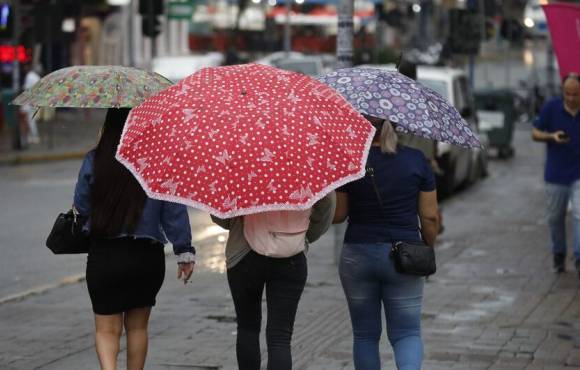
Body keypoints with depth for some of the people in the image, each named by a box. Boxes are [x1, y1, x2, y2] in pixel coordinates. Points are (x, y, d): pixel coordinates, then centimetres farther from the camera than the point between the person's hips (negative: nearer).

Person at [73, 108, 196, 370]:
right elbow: (174, 212, -4)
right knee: (137, 326, 19)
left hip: (104, 256, -1)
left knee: (106, 329, 6)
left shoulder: (94, 162, -7)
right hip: (147, 257, 1)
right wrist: (185, 252, 3)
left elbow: (81, 207, 3)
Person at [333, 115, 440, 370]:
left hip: (357, 256, 0)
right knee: (407, 332, 8)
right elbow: (430, 217, -1)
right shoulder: (416, 160, -2)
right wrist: (428, 249, 15)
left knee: (365, 335, 14)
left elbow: (337, 215, -3)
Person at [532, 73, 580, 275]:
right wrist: (552, 136, -18)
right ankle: (558, 255, 29)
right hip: (556, 174, 1)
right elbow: (535, 133, 1)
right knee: (555, 218, 11)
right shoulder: (551, 107, -7)